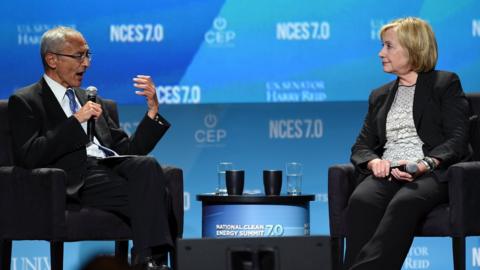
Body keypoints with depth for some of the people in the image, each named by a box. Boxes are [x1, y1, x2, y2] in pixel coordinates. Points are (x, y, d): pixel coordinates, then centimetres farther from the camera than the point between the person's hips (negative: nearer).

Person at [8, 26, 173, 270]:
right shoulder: (25, 101, 9)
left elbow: (128, 150, 24)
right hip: (78, 179, -6)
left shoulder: (90, 99, 29)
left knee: (147, 165, -31)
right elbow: (29, 157, -8)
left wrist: (153, 110, 10)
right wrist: (76, 121, -11)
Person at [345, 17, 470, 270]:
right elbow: (361, 146, 20)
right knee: (361, 201, -33)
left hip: (432, 173, -4)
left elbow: (457, 140, 0)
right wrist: (373, 161, -6)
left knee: (405, 203, -39)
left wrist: (425, 164, -19)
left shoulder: (446, 83, 11)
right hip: (387, 173, 4)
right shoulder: (380, 95, 27)